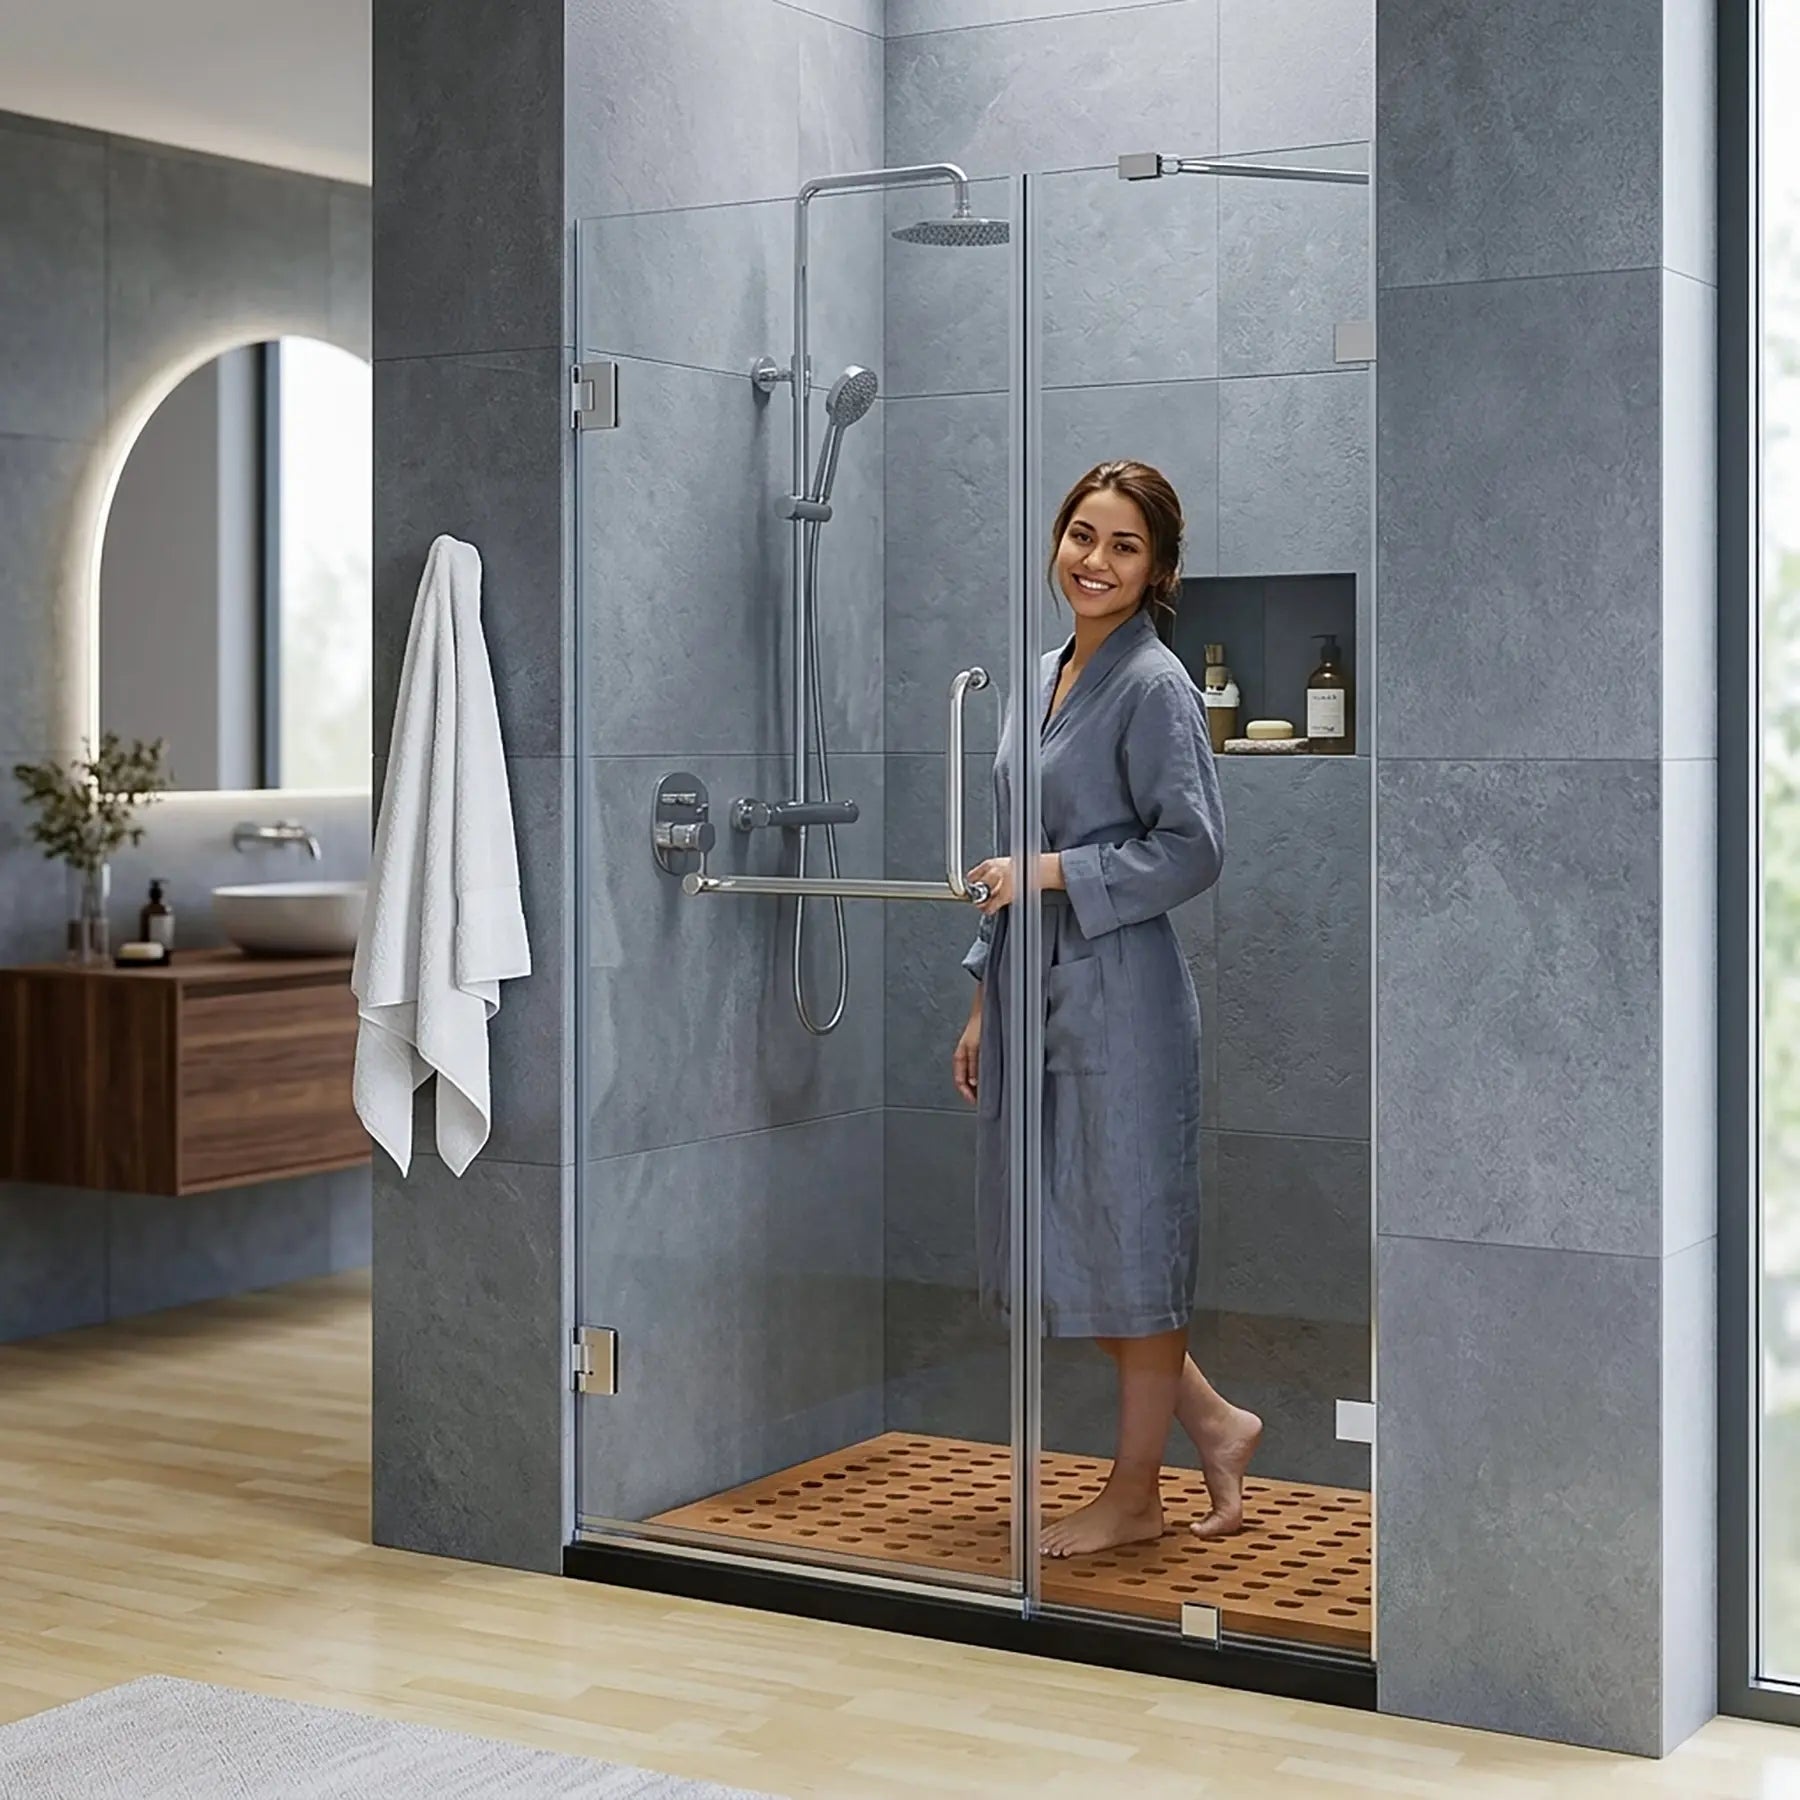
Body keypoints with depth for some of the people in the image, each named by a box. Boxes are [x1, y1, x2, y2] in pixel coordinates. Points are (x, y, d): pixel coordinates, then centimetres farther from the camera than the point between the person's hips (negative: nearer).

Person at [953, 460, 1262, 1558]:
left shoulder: (1154, 685, -10)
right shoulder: (1047, 678, 14)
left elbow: (1193, 850, -15)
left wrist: (1056, 873, -17)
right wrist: (987, 1002, 16)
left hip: (1122, 996, -9)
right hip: (1038, 994, 9)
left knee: (1129, 1232, 1)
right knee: (1053, 1236, 12)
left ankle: (1136, 1494, 15)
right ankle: (1213, 1422, 27)